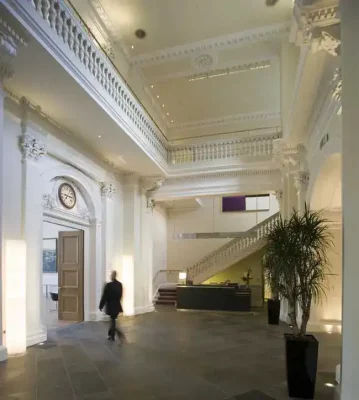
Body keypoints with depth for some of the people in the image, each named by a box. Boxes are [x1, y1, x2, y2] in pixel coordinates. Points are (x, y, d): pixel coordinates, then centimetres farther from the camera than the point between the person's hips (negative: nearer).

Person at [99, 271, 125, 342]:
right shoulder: (119, 284, -2)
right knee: (112, 320, 18)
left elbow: (104, 297, -14)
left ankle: (120, 333, -10)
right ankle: (111, 335, 27)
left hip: (111, 306, -5)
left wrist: (101, 306, -4)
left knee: (112, 321, 4)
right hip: (117, 305, 6)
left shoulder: (108, 285, -19)